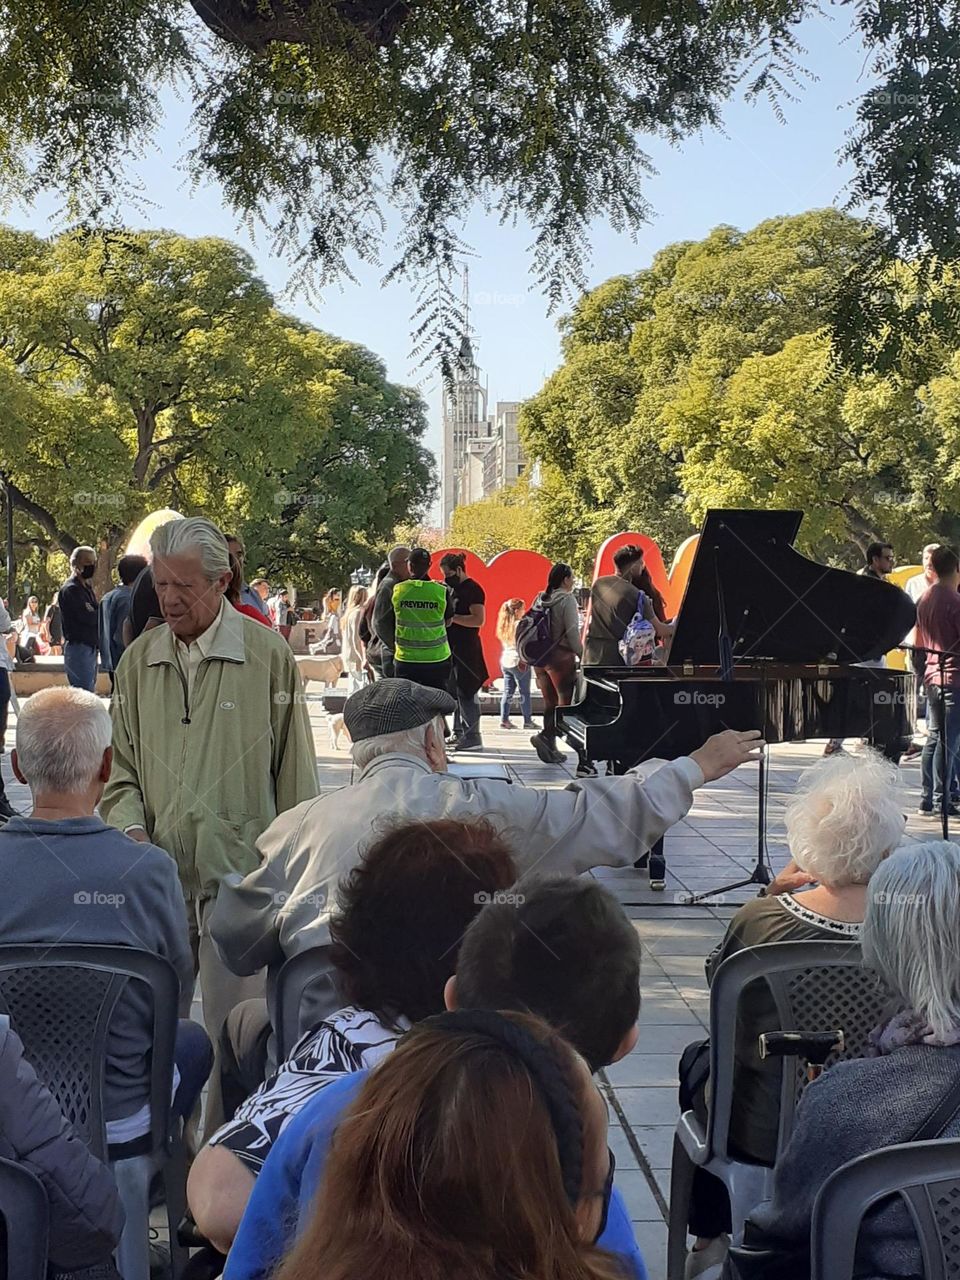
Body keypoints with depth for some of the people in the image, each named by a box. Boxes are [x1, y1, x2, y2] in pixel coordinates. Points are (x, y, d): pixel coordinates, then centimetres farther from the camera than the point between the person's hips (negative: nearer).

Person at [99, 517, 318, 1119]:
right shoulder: (139, 660, 8)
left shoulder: (268, 655, -3)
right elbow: (121, 767, 14)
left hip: (241, 872, -3)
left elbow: (296, 772, 0)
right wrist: (131, 826, -4)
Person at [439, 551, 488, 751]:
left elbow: (478, 619, -21)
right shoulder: (453, 589, 17)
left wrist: (453, 618, -22)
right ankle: (458, 733, 20)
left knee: (466, 693, -8)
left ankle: (472, 736, -5)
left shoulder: (472, 589, -11)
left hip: (467, 649, -10)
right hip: (452, 648, 10)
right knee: (455, 692, 13)